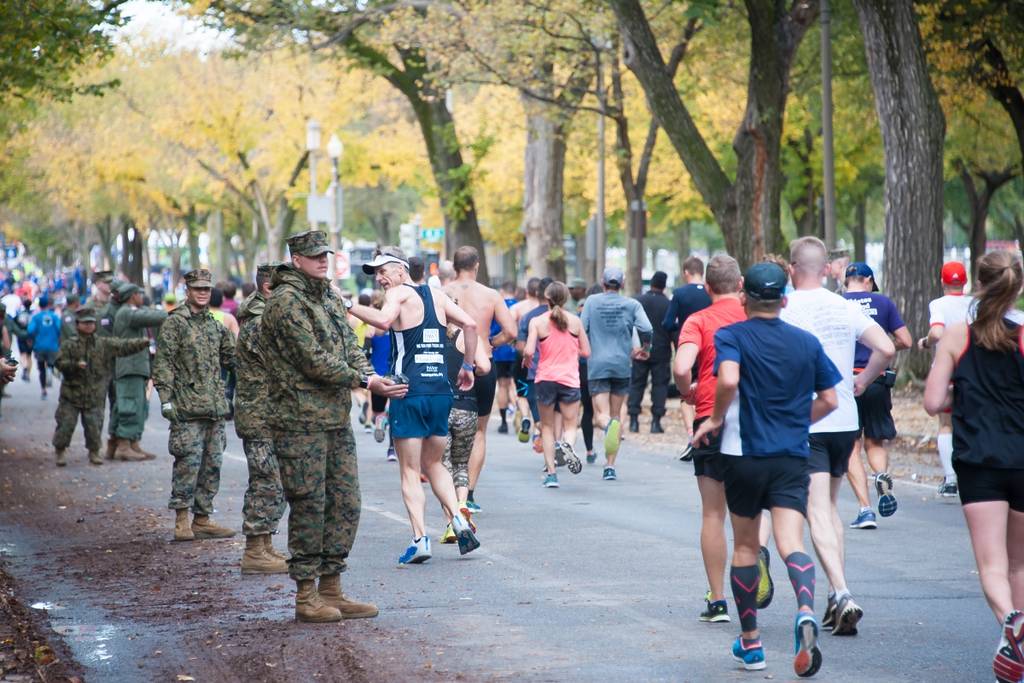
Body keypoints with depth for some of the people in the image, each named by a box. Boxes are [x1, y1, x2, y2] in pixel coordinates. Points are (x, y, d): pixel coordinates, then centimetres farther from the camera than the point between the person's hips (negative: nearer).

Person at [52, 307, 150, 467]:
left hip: (95, 395, 1)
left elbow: (124, 346, -4)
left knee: (94, 425, 0)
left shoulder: (104, 344, 4)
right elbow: (59, 362, -5)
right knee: (66, 424, 1)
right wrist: (75, 365, -22)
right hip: (71, 395, -1)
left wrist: (143, 343, -18)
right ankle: (61, 451, 16)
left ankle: (94, 452, 15)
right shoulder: (70, 344, 0)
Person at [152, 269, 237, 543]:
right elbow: (163, 363, -8)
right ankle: (182, 520, -5)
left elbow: (230, 359, 24)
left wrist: (228, 338, 6)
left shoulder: (215, 325, 17)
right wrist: (165, 398, -16)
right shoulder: (174, 323, -3)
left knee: (212, 464, 8)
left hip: (215, 407, 7)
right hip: (188, 407, -7)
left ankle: (202, 519, 15)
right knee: (188, 463, -10)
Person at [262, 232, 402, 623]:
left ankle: (331, 589, 17)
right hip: (300, 421, -9)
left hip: (337, 418, 9)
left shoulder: (330, 298, 17)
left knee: (345, 503, 10)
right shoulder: (286, 301, -12)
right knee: (309, 507, -4)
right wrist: (364, 381, -16)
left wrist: (370, 376, -6)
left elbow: (349, 345, 14)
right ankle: (306, 596, 3)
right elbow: (314, 360, -17)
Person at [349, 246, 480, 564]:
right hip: (441, 391, 6)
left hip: (409, 392, -6)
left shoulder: (399, 293, -4)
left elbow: (384, 320, -25)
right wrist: (468, 366, 16)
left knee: (410, 471, 1)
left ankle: (420, 538, -9)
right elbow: (469, 324, 8)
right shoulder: (436, 294, 14)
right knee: (434, 465, 19)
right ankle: (458, 517, 0)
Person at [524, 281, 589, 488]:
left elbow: (529, 351, -14)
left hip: (545, 378, 0)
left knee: (547, 427, 12)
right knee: (570, 425, 7)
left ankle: (550, 473, 6)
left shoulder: (537, 322, -5)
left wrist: (526, 358, 8)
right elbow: (586, 352, 5)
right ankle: (568, 444, -29)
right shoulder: (575, 321, 1)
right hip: (570, 379, 0)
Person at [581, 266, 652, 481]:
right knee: (616, 414, 12)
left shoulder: (592, 302, 3)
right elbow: (646, 330, -10)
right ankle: (610, 465, 9)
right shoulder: (632, 305, 1)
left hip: (597, 365, -1)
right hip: (622, 365, 1)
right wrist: (645, 349, 9)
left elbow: (581, 330, 1)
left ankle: (609, 425, -41)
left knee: (601, 416, -3)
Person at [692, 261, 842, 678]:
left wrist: (715, 420, -8)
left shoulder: (731, 337, -4)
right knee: (790, 542, -9)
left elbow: (728, 379, -24)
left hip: (744, 453, -1)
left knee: (745, 547, 13)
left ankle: (750, 643, 21)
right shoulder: (807, 342, 7)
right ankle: (805, 611, -39)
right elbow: (829, 400, 10)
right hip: (792, 457, 2)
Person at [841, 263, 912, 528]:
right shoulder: (883, 302, 4)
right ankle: (882, 475, -16)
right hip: (877, 381, 1)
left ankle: (865, 509, -3)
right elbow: (905, 341, 3)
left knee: (852, 448, 5)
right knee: (875, 442, 17)